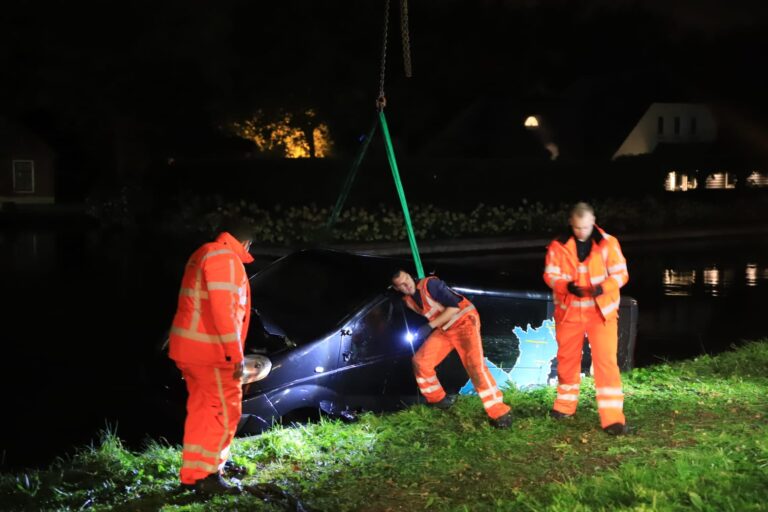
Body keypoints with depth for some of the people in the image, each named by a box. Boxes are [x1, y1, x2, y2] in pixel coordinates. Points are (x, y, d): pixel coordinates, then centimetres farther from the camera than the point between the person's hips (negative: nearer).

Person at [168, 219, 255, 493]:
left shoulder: (203, 255, 17)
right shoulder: (225, 257, -14)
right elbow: (223, 310, -22)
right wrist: (236, 354, -21)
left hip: (190, 347, 10)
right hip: (209, 350, -10)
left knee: (201, 409, 14)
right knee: (226, 411, -2)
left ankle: (192, 474, 18)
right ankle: (207, 474, -1)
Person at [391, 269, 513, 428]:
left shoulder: (429, 284, -21)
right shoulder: (408, 300, 4)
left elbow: (454, 306, -24)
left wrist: (430, 326, -24)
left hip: (464, 321, -8)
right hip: (444, 329, 8)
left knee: (475, 366, -22)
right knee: (420, 361, 1)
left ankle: (500, 413, -18)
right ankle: (437, 400, 21)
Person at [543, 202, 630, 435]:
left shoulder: (608, 244, -7)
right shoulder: (558, 246, -5)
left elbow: (621, 274, -6)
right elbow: (550, 275, -5)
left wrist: (603, 287, -25)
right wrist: (567, 286, -25)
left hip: (601, 311, -2)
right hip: (569, 311, 2)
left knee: (606, 362, -8)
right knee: (567, 359, 14)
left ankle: (613, 418, -7)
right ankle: (565, 405, 35)